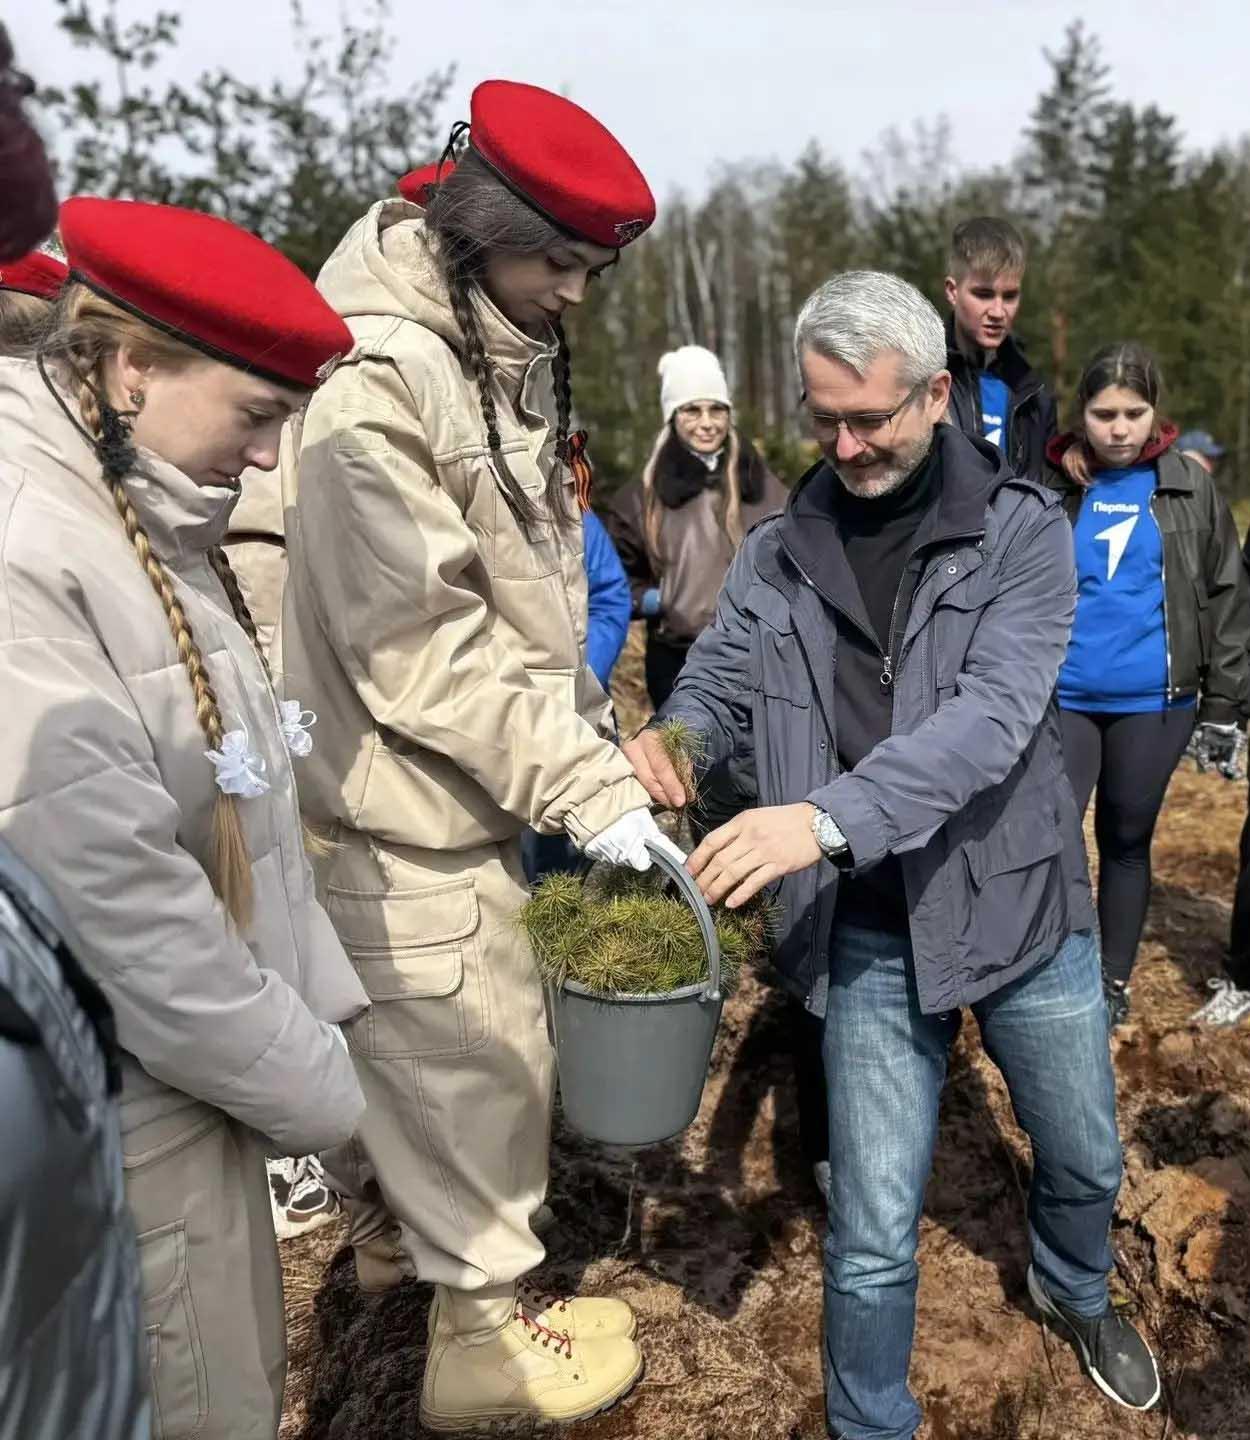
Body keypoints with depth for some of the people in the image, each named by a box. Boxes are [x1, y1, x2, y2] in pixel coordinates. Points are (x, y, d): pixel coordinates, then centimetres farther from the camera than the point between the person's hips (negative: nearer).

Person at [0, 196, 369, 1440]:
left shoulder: (147, 519, 7)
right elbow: (114, 897, -26)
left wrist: (314, 1014, 9)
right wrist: (308, 1085, -14)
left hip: (194, 1076, 9)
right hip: (123, 1116, -8)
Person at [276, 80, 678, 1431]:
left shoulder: (502, 361, 8)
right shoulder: (373, 382, -22)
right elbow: (422, 648, -26)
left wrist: (589, 731, 8)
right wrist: (586, 790, -22)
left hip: (465, 785, 9)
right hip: (402, 808, -9)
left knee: (405, 1031, 25)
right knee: (472, 1055, 6)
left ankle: (388, 1218, 49)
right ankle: (483, 1320, 27)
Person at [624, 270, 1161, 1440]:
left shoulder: (1023, 532, -11)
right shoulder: (778, 551, -2)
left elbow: (990, 717, -24)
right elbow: (717, 685, -3)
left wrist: (828, 817, -37)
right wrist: (666, 742, -28)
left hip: (1020, 906, 0)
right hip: (869, 937, 0)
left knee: (1085, 1161, 23)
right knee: (872, 1236, 5)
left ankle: (1074, 1292, 58)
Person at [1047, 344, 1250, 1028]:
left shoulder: (1190, 487, 2)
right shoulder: (1051, 489, -1)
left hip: (1155, 702, 1)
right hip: (1062, 697, -1)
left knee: (1127, 841, 13)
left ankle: (1114, 981, 29)